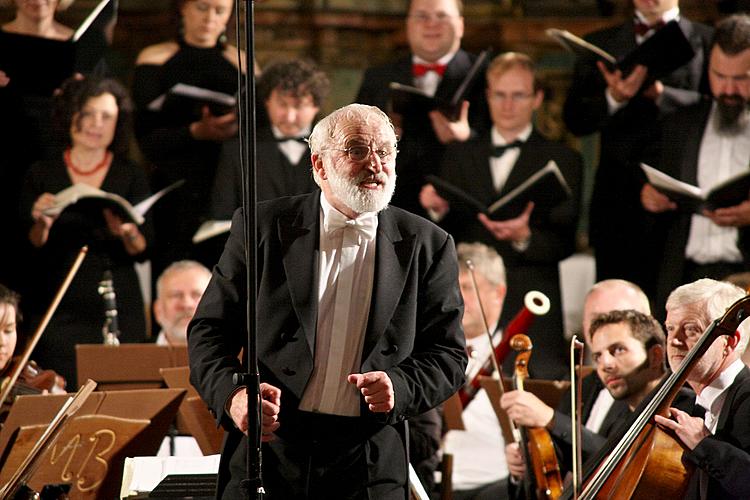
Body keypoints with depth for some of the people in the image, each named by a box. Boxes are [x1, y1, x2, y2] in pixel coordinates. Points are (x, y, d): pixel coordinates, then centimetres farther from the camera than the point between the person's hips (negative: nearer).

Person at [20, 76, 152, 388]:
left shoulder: (131, 177, 7)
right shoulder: (42, 175, 7)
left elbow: (143, 251, 0)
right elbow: (29, 249, 2)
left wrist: (126, 233, -21)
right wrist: (42, 225, -18)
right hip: (58, 312, 0)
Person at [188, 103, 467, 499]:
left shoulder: (426, 245, 5)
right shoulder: (264, 227, 2)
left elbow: (447, 354, 6)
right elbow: (210, 329, 3)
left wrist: (400, 386, -15)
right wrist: (232, 395, -16)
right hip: (269, 448, 0)